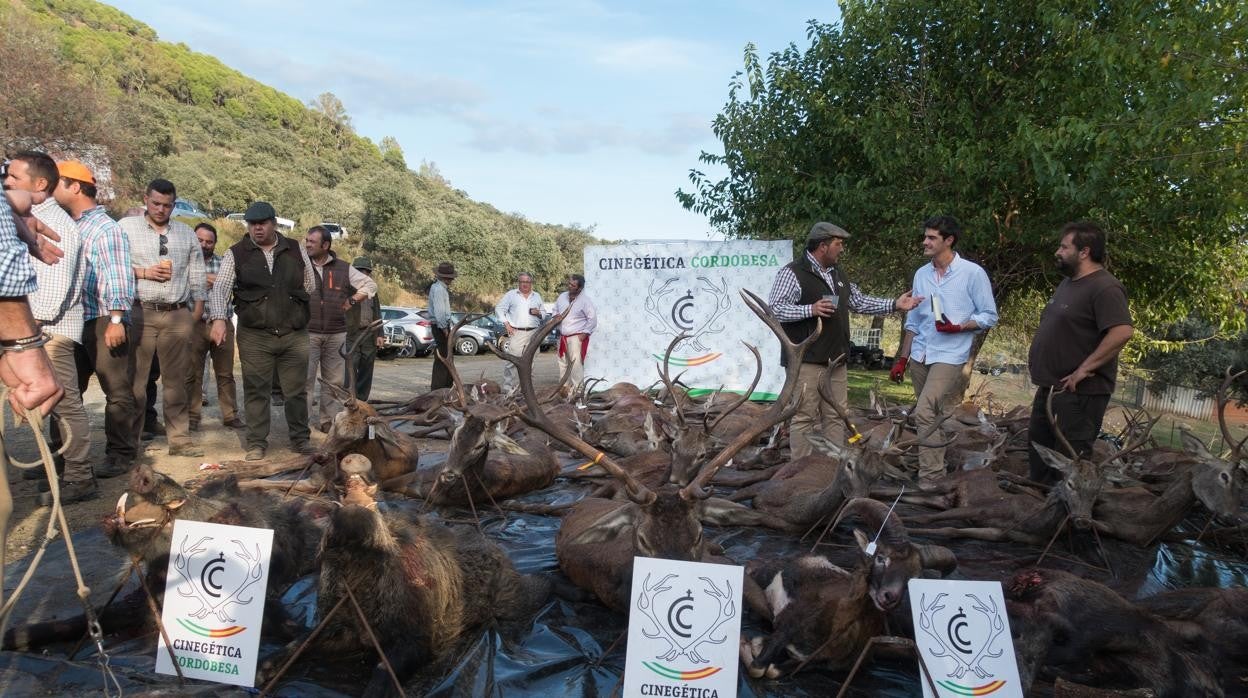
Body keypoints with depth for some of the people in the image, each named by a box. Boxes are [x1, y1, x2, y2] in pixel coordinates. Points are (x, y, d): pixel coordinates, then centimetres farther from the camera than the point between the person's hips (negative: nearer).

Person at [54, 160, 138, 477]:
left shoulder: (105, 228, -8)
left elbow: (116, 277, -15)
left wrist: (116, 319, -21)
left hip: (103, 322, -9)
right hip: (73, 321, 9)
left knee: (117, 391, -1)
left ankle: (120, 455, 7)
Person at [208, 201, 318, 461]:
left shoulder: (296, 250, 8)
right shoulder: (236, 254, 3)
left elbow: (310, 285, 17)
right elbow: (220, 288, -7)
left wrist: (296, 310, 12)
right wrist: (219, 319, -22)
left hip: (294, 335, 1)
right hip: (254, 335, -1)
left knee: (297, 391, 6)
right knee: (256, 391, 4)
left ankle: (301, 439, 19)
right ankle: (257, 443, 15)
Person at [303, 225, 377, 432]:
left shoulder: (343, 268, 8)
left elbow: (370, 285, 16)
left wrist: (352, 300, 5)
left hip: (336, 335, 2)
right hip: (307, 333, -2)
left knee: (334, 381, 7)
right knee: (305, 379, -5)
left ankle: (328, 420, 16)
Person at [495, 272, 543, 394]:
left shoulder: (537, 296, 16)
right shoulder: (511, 294, 5)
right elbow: (499, 309, 3)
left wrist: (538, 313, -3)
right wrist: (506, 324, -5)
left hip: (533, 333, 4)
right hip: (517, 333, -4)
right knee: (512, 361, -12)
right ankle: (507, 389, -10)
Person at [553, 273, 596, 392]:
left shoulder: (585, 300, -10)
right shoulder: (562, 297, 9)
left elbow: (592, 318, -9)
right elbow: (556, 312, 24)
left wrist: (585, 333, -11)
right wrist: (556, 325, 11)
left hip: (577, 337, -7)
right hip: (563, 337, 7)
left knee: (576, 363, -12)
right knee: (563, 364, 11)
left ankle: (577, 389, -10)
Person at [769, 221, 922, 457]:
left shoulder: (838, 276, 18)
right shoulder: (792, 273, -9)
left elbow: (861, 303, 22)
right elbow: (774, 308, -15)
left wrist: (894, 304, 13)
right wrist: (810, 310, -23)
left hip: (836, 362, 8)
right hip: (806, 362, -8)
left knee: (835, 418, 11)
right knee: (804, 418, -4)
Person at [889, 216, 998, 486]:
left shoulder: (973, 273, -5)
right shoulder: (921, 274, 11)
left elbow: (989, 316, -2)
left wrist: (958, 327, -19)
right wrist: (902, 359, 12)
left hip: (950, 356, -6)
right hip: (920, 357, 6)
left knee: (924, 414, -16)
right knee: (933, 417, 12)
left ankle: (929, 479, -9)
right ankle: (937, 473, 23)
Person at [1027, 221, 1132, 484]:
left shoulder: (1104, 288, -17)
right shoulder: (1068, 282, 14)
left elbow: (1122, 332, -28)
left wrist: (1084, 369, -25)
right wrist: (1039, 361, 15)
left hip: (1079, 393, -10)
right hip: (1049, 388, 10)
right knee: (1038, 453, 19)